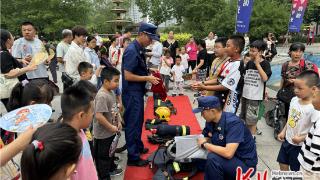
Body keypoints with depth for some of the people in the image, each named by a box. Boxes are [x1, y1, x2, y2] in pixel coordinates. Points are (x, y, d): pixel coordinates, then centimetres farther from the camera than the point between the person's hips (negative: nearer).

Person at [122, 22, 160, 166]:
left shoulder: (139, 49, 7)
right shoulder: (132, 50, -21)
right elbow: (128, 76, -23)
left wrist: (148, 70, 5)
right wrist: (147, 78, -18)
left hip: (138, 91, 9)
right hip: (132, 93, -9)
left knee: (138, 121, 22)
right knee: (133, 123, 2)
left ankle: (138, 147, 41)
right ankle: (133, 157, 17)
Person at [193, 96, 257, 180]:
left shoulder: (233, 123, -27)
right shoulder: (210, 122, -4)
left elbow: (228, 153, -35)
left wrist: (205, 144, -23)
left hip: (245, 164, -8)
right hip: (227, 158, 8)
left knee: (213, 158, -29)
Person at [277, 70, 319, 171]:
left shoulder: (313, 108, -28)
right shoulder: (294, 100, -4)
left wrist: (301, 138, -26)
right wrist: (283, 132, 7)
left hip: (299, 145, -7)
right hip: (287, 140, 7)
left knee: (296, 169, 13)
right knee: (283, 164, 21)